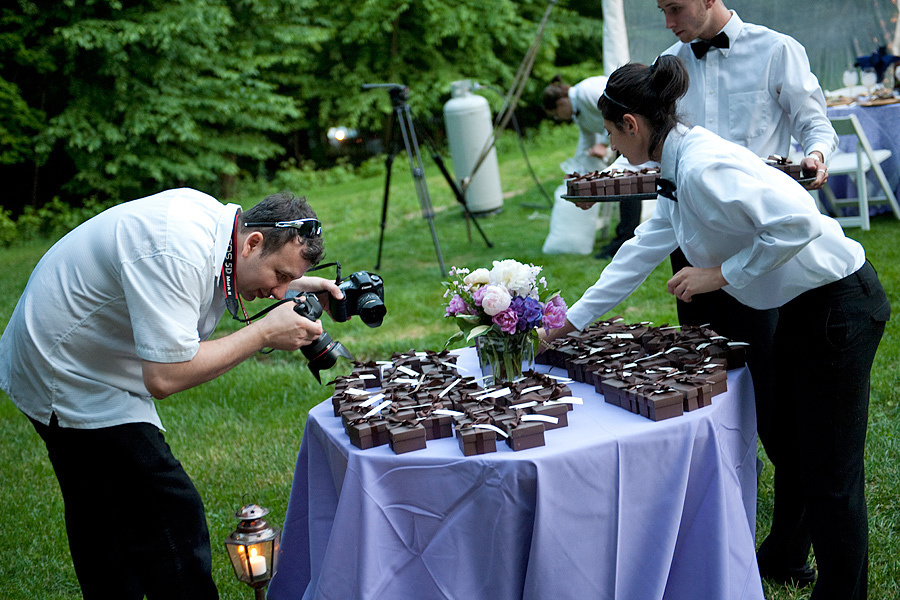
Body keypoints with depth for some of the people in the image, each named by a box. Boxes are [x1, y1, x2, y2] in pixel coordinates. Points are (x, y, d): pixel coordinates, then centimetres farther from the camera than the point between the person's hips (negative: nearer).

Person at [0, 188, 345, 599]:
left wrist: (294, 286, 4)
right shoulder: (179, 253, -32)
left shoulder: (210, 215, -4)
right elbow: (165, 377, -32)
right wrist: (265, 333, -26)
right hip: (71, 386, -10)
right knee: (171, 517, -11)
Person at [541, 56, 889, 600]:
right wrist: (570, 321, 20)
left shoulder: (703, 167, -24)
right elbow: (644, 251, 16)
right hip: (803, 306, 10)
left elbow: (797, 221, -32)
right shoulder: (681, 169, 8)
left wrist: (722, 273, -21)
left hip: (837, 306, -10)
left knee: (829, 472, 0)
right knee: (789, 447, 22)